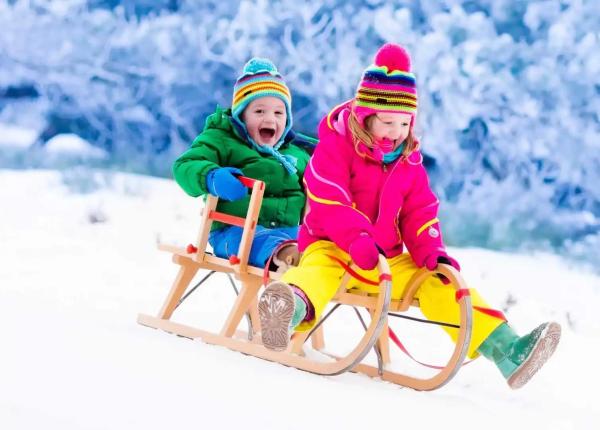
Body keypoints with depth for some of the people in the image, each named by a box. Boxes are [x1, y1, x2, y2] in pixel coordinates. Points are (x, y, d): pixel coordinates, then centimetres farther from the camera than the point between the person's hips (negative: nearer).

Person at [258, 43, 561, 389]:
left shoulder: (410, 162, 11)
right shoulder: (336, 147, -7)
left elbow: (420, 214, 10)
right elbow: (329, 204, -18)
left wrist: (432, 253, -10)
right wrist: (358, 240, -35)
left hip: (388, 261, 5)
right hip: (333, 247, -5)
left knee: (439, 281, -12)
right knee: (322, 268, -38)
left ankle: (507, 351, -19)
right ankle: (291, 310, -75)